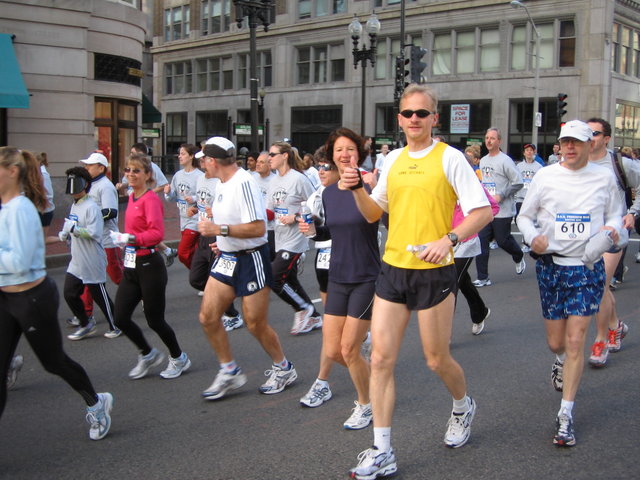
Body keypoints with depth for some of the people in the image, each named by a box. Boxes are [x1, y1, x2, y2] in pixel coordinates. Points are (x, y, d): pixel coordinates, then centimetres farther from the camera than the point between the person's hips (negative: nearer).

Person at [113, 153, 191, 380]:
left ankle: (179, 359, 27)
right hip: (131, 266, 8)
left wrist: (131, 238, -33)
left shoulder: (151, 199, -14)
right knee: (120, 318, 5)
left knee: (154, 320, 3)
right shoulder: (132, 197, 11)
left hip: (149, 265, -8)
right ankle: (148, 355, 29)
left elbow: (157, 232, -25)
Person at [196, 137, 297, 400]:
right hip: (226, 259, 9)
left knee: (256, 323, 2)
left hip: (251, 259, -9)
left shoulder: (243, 183, -21)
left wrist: (220, 230, -26)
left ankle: (283, 368, 25)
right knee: (208, 317, 3)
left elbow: (258, 228, -27)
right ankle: (229, 371, 19)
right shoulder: (221, 183, 8)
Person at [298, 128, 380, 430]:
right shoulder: (328, 193, 7)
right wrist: (313, 231, 0)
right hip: (338, 277, 6)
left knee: (349, 349, -3)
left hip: (367, 278, -6)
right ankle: (369, 378, 36)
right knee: (332, 351, 6)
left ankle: (365, 405, 22)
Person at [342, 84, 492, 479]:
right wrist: (357, 189, -1)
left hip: (433, 272, -5)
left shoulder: (449, 158, -6)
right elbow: (374, 213, 18)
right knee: (381, 359, 0)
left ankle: (464, 406, 43)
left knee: (437, 359, 9)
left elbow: (483, 211, -10)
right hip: (393, 269, 5)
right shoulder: (393, 160, 11)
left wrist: (449, 239, -25)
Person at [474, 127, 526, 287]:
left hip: (502, 210, -6)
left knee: (503, 240, 5)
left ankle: (519, 258, 39)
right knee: (481, 241, -2)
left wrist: (501, 195, -17)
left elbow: (518, 182, -13)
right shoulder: (483, 160, 12)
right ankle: (483, 278, 3)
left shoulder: (505, 160, -11)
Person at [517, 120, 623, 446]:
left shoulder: (604, 178, 3)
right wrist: (533, 237, -14)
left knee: (575, 341, -6)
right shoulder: (545, 176, 1)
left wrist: (612, 228, -9)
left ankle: (565, 415, 3)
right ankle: (562, 360, 49)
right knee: (556, 342, 9)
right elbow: (524, 216, 6)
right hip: (551, 264, 1)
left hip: (588, 266, -1)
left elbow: (614, 214, 15)